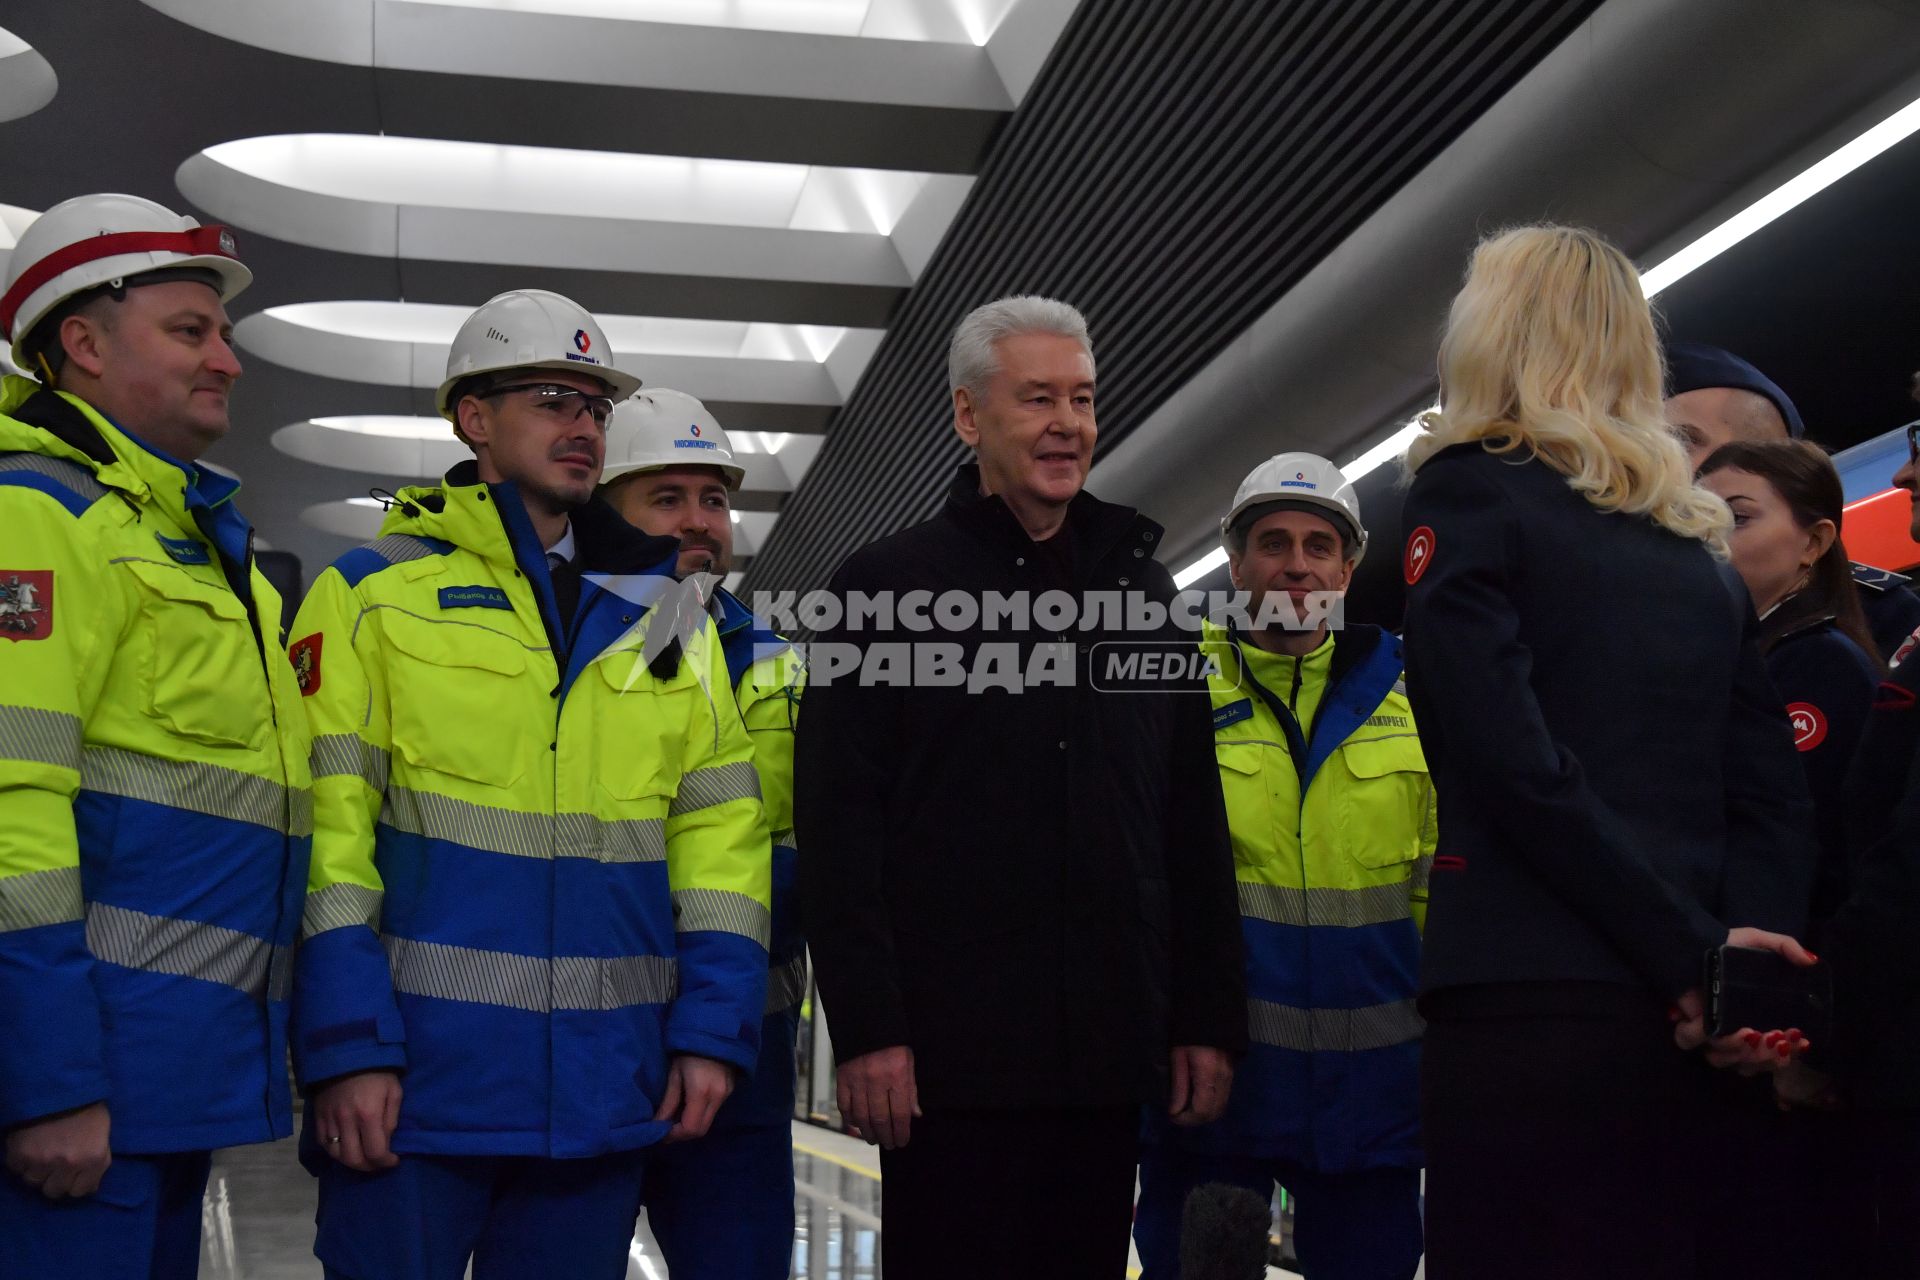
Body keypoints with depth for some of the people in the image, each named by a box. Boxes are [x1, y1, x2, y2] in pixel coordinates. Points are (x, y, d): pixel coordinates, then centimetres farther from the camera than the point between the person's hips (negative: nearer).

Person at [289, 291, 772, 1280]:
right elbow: (323, 822, -5)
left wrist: (712, 1031, 2)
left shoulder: (667, 617, 14)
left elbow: (720, 827, 11)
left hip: (605, 1088, 4)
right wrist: (345, 1047, -13)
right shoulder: (373, 595, 2)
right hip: (417, 1079, -4)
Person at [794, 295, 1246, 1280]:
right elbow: (837, 828, -6)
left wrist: (1210, 1017, 8)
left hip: (1109, 1053, 4)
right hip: (947, 1051, -4)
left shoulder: (1139, 591, 15)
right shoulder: (886, 588, 1)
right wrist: (865, 1027, -14)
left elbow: (1194, 828, 15)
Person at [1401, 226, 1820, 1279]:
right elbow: (1773, 797, 8)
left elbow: (1513, 763, -12)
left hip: (1529, 998, -6)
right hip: (1688, 1025, 6)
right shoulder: (1693, 541, 18)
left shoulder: (1467, 489, 1)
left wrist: (1696, 959, -10)